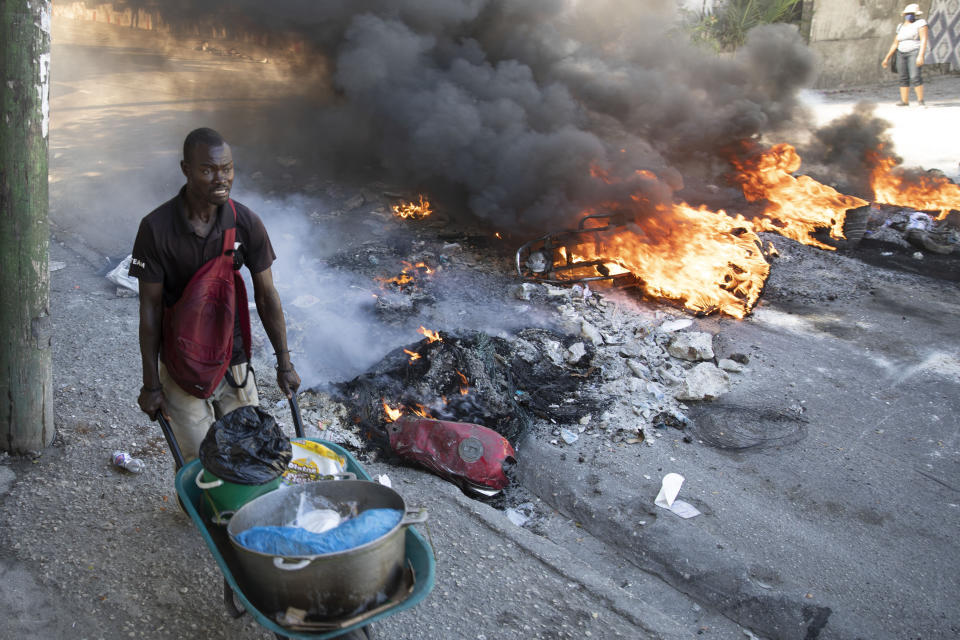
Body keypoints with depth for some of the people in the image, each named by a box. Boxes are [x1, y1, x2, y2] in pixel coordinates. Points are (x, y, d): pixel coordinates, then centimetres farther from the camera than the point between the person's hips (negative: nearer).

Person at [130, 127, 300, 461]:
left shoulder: (246, 223, -10)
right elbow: (150, 308, -11)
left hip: (234, 360, 3)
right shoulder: (156, 228, -16)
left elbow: (266, 295, -1)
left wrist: (284, 363, 3)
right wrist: (150, 383, -7)